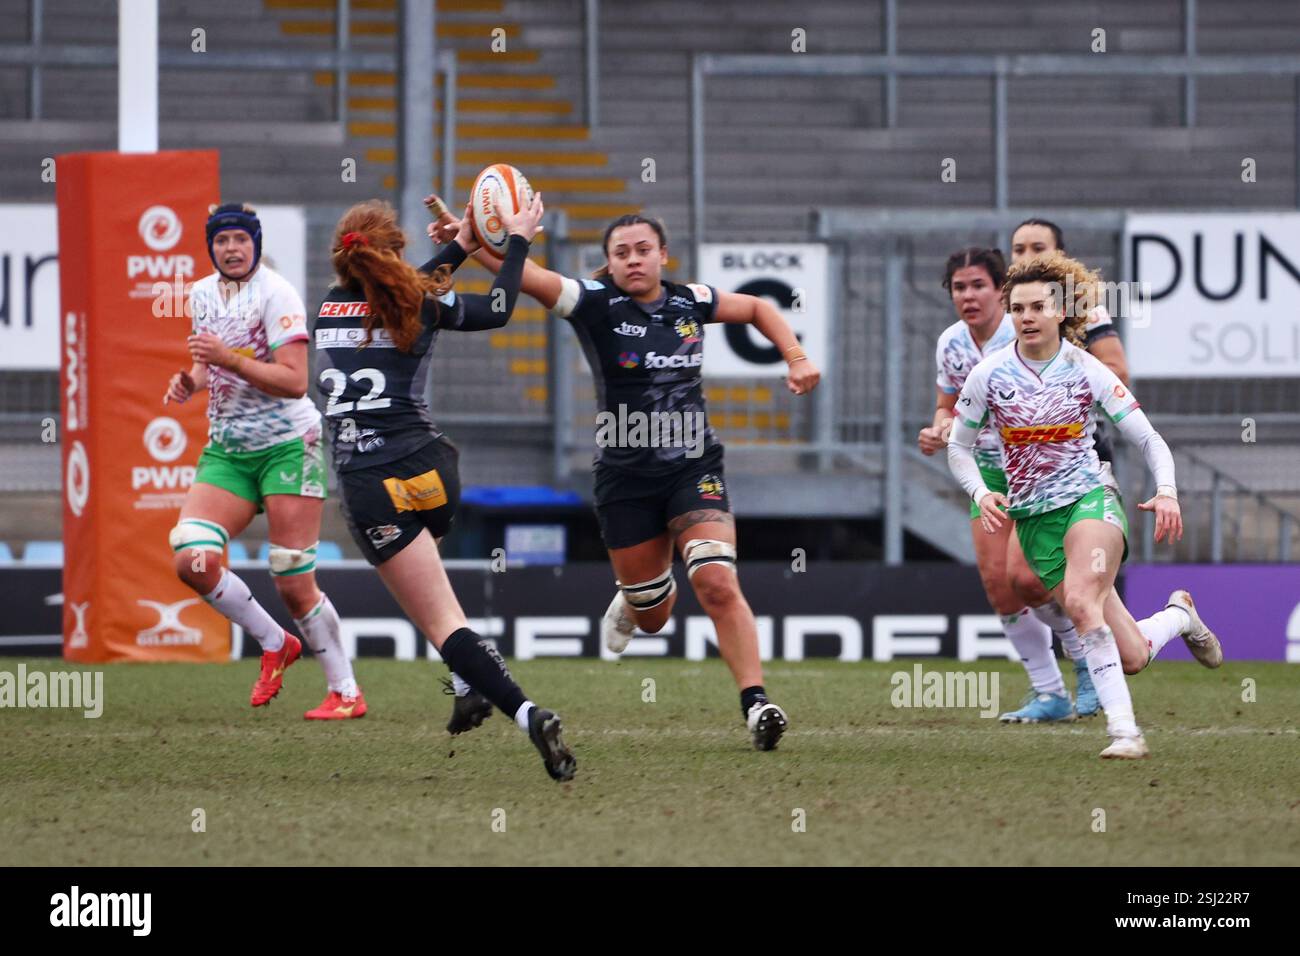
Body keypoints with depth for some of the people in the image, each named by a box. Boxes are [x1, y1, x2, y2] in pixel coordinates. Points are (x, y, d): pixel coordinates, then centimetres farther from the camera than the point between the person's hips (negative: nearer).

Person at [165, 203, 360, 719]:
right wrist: (190, 381, 5)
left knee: (294, 584, -8)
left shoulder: (275, 294, -13)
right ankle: (274, 644, 9)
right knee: (192, 560, -12)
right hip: (227, 449, 6)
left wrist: (227, 358, -27)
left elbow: (294, 382, -20)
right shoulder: (201, 294, 9)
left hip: (287, 443, -6)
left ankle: (346, 692, 6)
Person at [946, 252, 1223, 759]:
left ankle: (1123, 729, -31)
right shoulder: (988, 376, -2)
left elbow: (1150, 440, 0)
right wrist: (982, 494, -9)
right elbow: (959, 448, 10)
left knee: (1078, 598, -34)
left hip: (1090, 502, -2)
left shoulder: (1088, 371, -5)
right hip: (1034, 521, 2)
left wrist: (1166, 492, -18)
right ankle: (1178, 615, 29)